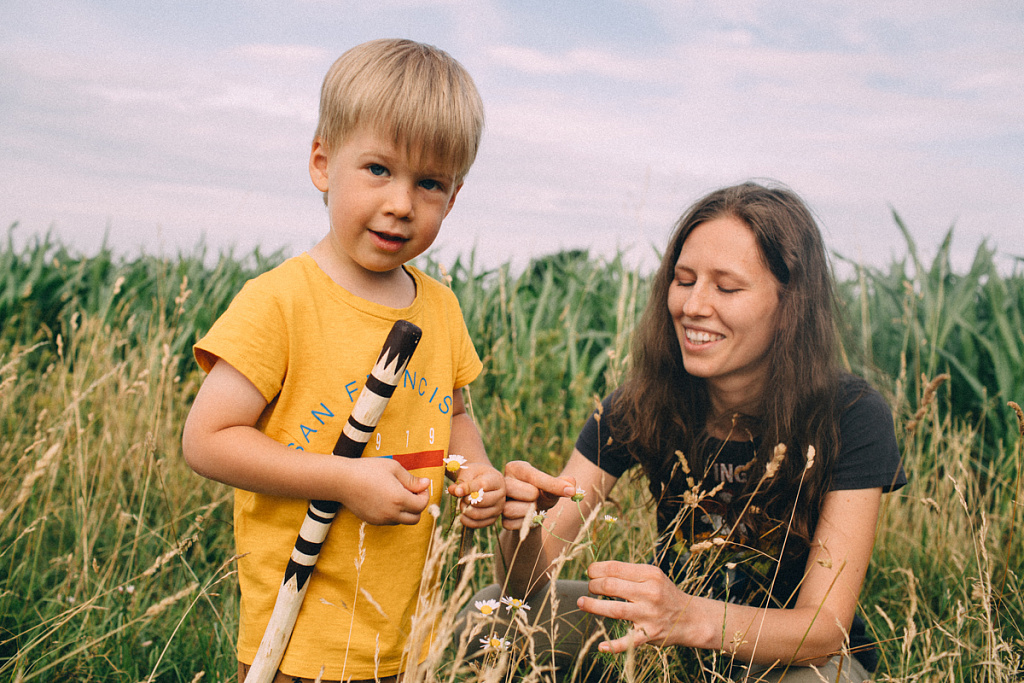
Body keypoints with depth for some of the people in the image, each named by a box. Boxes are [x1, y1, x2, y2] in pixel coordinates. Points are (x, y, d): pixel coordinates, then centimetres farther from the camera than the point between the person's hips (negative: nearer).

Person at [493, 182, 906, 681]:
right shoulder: (641, 403, -15)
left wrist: (693, 618, -45)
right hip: (670, 641, 3)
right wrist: (524, 525, -40)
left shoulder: (851, 419, -21)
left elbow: (825, 627, -26)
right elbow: (527, 584, -15)